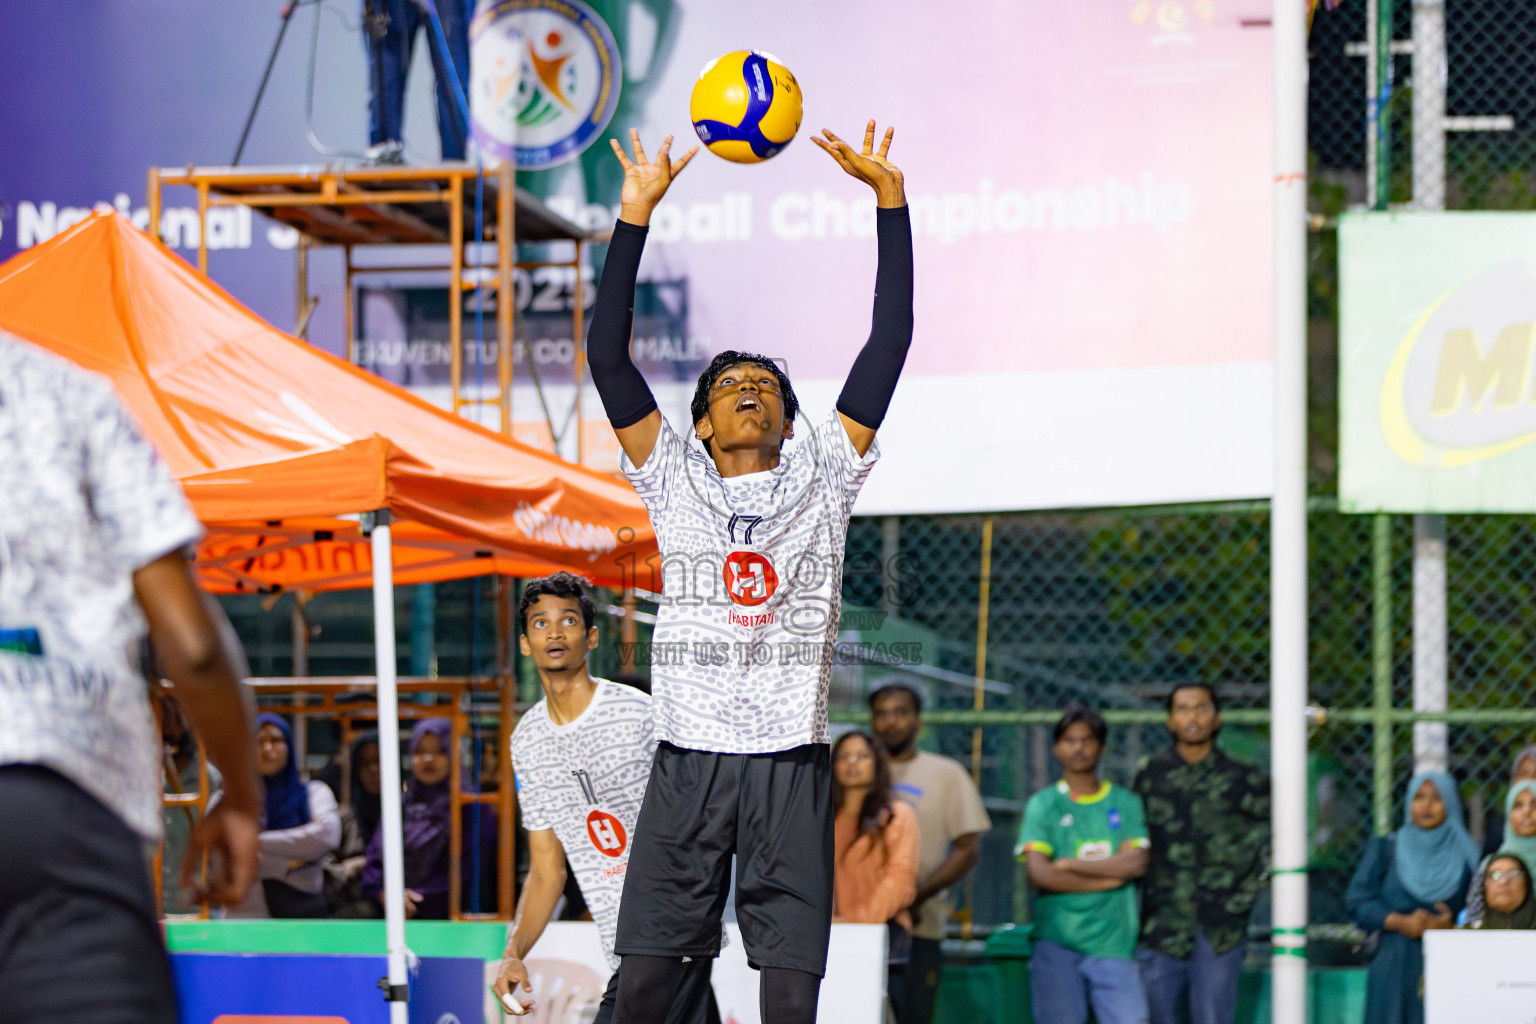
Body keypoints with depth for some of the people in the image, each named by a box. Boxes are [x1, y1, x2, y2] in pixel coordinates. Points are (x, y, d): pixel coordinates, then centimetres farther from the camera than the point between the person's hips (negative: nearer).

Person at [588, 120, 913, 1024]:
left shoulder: (821, 481, 11)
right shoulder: (676, 483, 11)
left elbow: (891, 342, 5)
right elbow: (608, 356, 3)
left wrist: (889, 195, 0)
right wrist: (636, 213, -4)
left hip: (792, 763, 0)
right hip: (688, 757, 0)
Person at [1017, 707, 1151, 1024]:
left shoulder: (1126, 803, 11)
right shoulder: (1042, 805, 6)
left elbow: (1136, 863, -3)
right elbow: (1038, 873, -7)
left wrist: (1069, 864, -4)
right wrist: (1110, 876, -6)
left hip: (1115, 942, 1)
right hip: (1057, 943, 0)